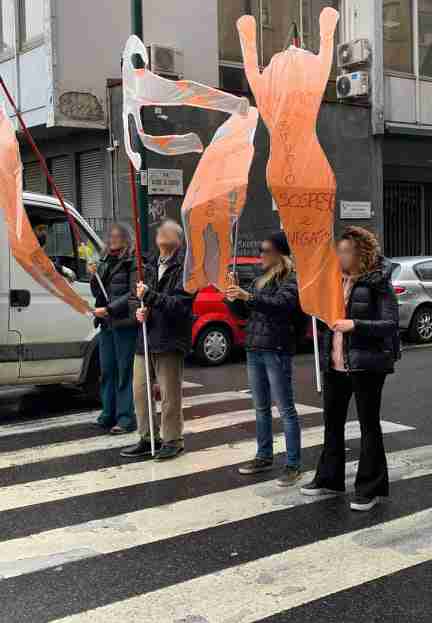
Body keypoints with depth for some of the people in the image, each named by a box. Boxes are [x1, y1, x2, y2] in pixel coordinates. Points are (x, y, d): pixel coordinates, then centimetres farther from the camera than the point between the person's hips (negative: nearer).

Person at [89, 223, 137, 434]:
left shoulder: (134, 263, -6)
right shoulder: (105, 263, 17)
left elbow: (133, 294, -13)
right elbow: (97, 294, 20)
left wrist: (109, 309, -18)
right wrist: (94, 277, 1)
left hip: (126, 325, -7)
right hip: (106, 324, 7)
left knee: (125, 373, -4)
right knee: (107, 371, 12)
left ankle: (126, 418, 1)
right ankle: (108, 415, 21)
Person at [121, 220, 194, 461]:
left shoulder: (184, 268, -8)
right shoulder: (152, 266, 15)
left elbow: (179, 305, -17)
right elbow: (135, 297, 22)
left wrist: (149, 296, -22)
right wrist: (138, 309, 0)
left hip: (170, 341, -7)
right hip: (146, 339, 7)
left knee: (170, 395, 0)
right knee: (140, 390, 10)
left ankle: (173, 440, 14)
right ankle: (148, 439, 22)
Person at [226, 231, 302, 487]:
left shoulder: (291, 279, -6)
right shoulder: (261, 280, 18)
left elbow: (282, 303, -24)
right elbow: (244, 313, 20)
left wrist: (248, 297, -31)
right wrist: (234, 298, 0)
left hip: (277, 350, -8)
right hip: (255, 350, 8)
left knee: (286, 409, -4)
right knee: (261, 408, 15)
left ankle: (294, 465, 0)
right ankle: (265, 456, 26)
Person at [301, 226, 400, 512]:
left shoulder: (378, 283, -11)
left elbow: (391, 324, -15)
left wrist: (355, 325, -24)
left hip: (366, 364, -7)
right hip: (335, 364, 7)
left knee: (369, 424, 4)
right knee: (333, 421, 16)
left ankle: (370, 488, 14)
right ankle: (329, 478, 30)